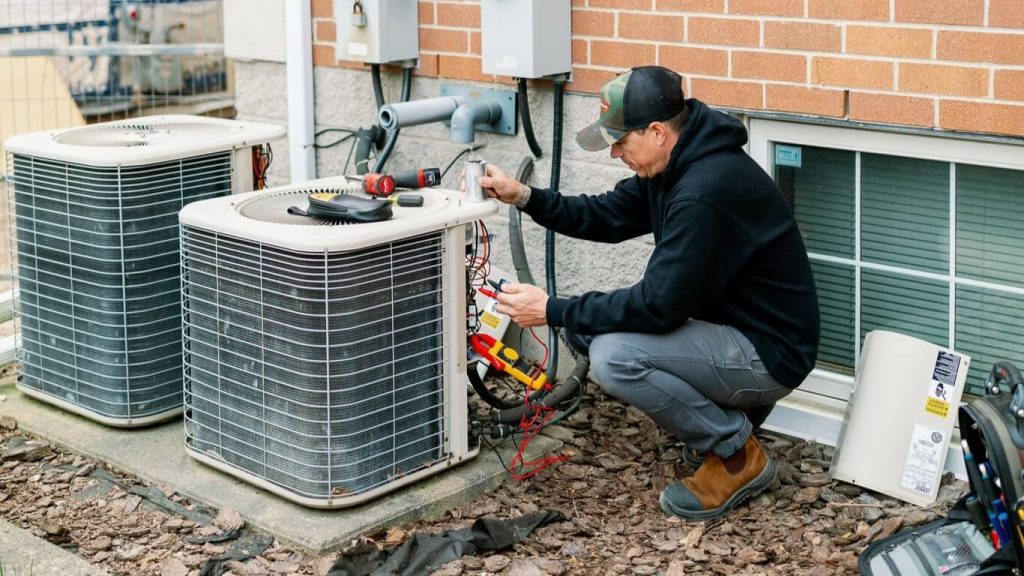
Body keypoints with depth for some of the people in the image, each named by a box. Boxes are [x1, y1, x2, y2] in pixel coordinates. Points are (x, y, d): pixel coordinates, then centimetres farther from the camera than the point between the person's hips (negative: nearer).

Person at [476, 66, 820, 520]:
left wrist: (552, 310, -20)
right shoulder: (674, 165, 2)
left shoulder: (705, 191, -29)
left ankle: (738, 455, -6)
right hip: (724, 325, 10)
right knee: (583, 324, 7)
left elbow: (658, 306, -28)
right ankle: (729, 409, 13)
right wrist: (524, 197, -1)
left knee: (615, 355, -26)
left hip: (769, 351, -10)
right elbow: (606, 217, 12)